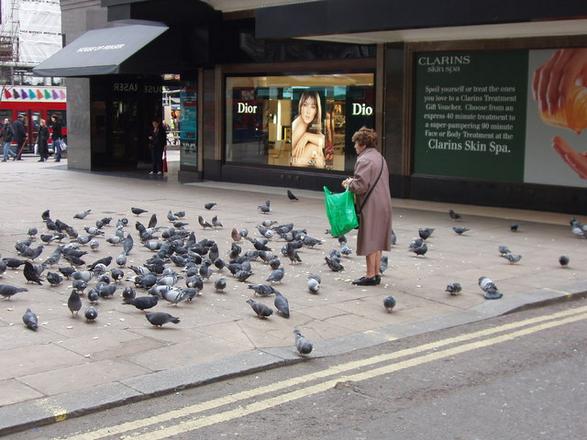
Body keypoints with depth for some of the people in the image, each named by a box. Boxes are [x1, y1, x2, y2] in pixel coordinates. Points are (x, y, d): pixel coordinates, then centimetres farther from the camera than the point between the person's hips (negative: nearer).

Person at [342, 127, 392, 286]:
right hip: (383, 203, 10)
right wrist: (353, 181, 17)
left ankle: (371, 275, 0)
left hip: (371, 206, -10)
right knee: (377, 240, 14)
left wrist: (349, 183, -2)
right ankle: (376, 273, 19)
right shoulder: (380, 157, 17)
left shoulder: (364, 160, -15)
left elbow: (360, 185, -22)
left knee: (370, 240, -3)